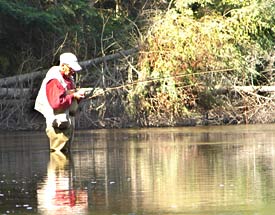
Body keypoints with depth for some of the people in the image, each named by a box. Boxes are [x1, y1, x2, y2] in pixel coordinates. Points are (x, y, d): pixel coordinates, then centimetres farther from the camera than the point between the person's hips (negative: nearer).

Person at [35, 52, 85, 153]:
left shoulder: (68, 78, 15)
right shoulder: (54, 80, -15)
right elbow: (56, 103, -24)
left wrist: (78, 95, 0)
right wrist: (73, 96, -20)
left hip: (68, 121, 10)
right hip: (59, 123, -10)